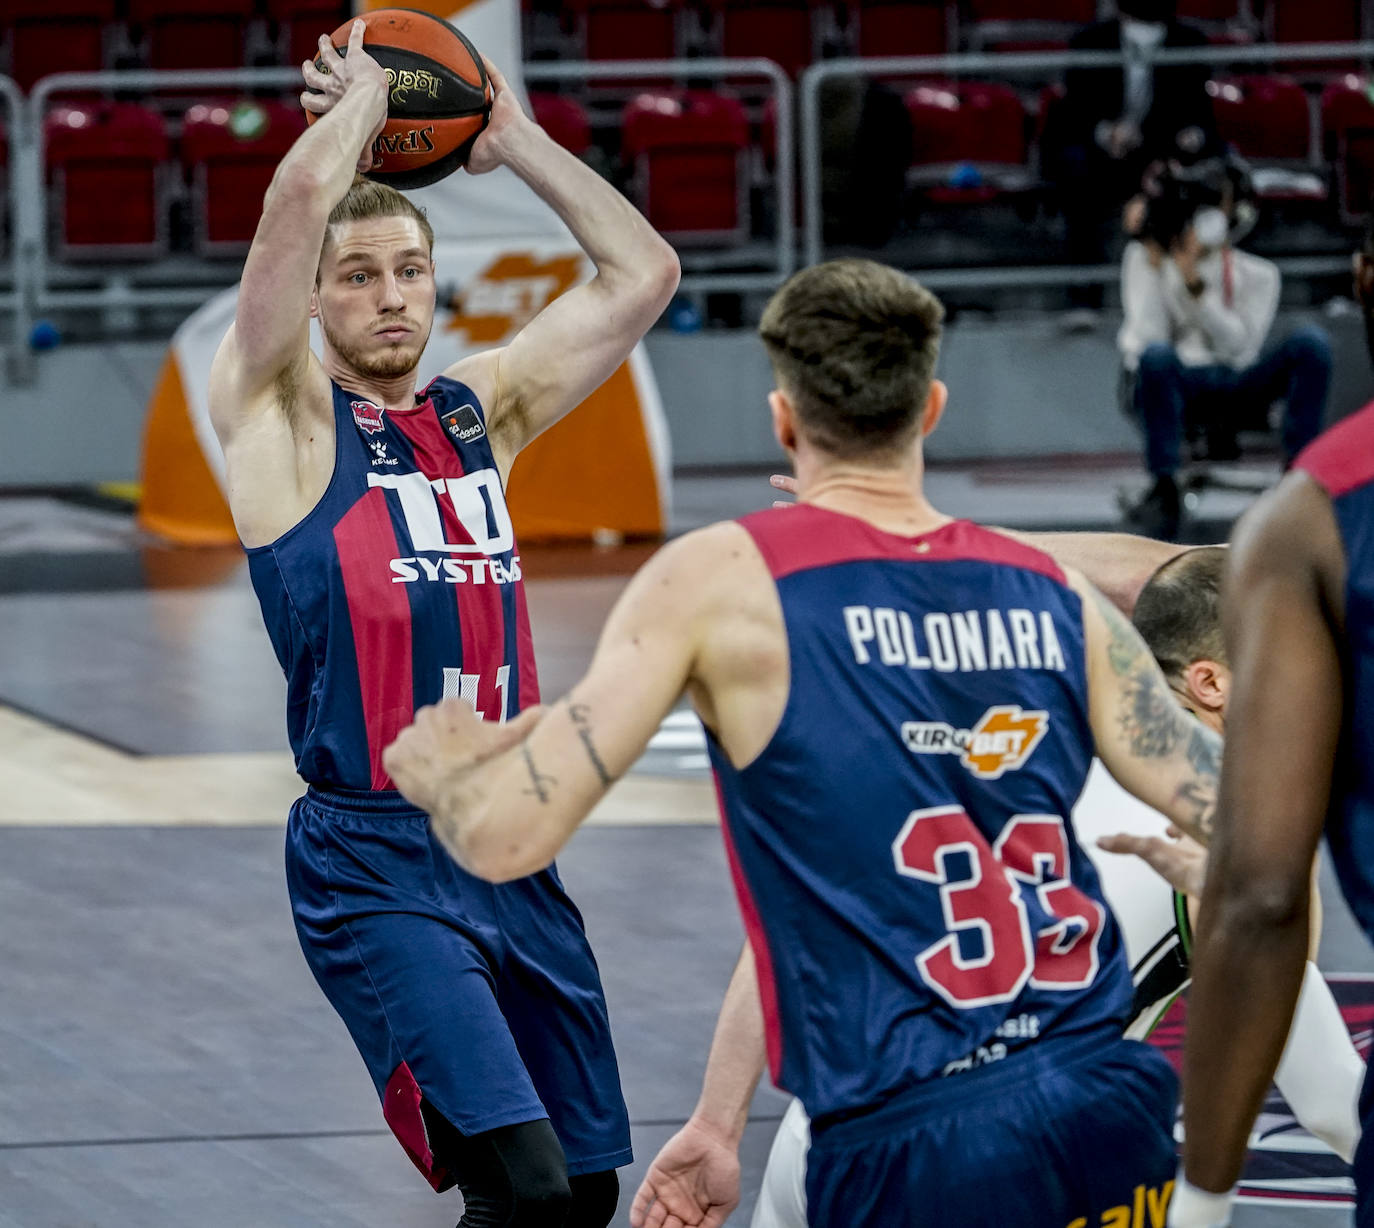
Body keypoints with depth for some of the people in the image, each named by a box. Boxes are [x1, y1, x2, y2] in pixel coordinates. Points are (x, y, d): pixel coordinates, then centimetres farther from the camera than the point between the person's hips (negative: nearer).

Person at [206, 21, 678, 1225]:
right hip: (376, 862, -7)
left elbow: (644, 273, 14)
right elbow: (300, 200, -16)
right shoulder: (282, 414, -1)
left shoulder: (483, 409, 15)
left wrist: (515, 140, 13)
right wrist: (364, 95, 2)